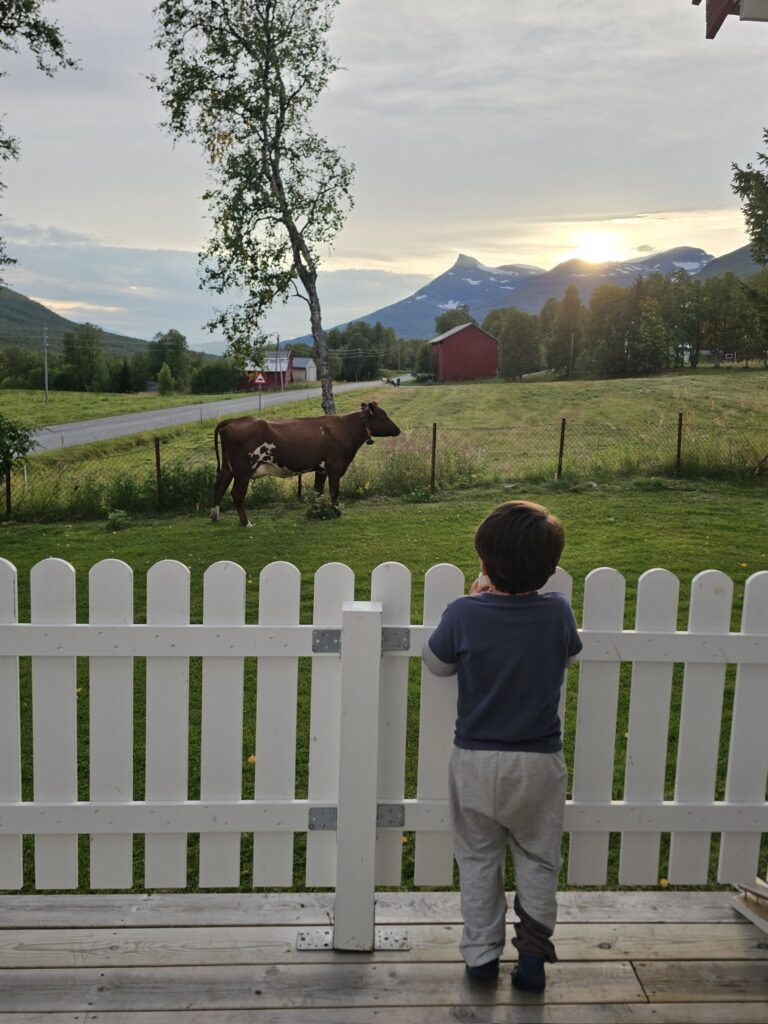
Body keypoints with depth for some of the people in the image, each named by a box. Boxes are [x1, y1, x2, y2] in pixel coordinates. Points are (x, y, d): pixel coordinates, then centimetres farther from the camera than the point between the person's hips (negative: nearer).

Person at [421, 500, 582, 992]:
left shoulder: (464, 614, -19)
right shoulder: (558, 613, -14)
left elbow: (436, 663, -1)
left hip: (476, 761, -1)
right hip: (540, 761, 1)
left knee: (479, 859, 18)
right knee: (538, 859, 21)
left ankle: (482, 955, 28)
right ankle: (532, 952, 20)